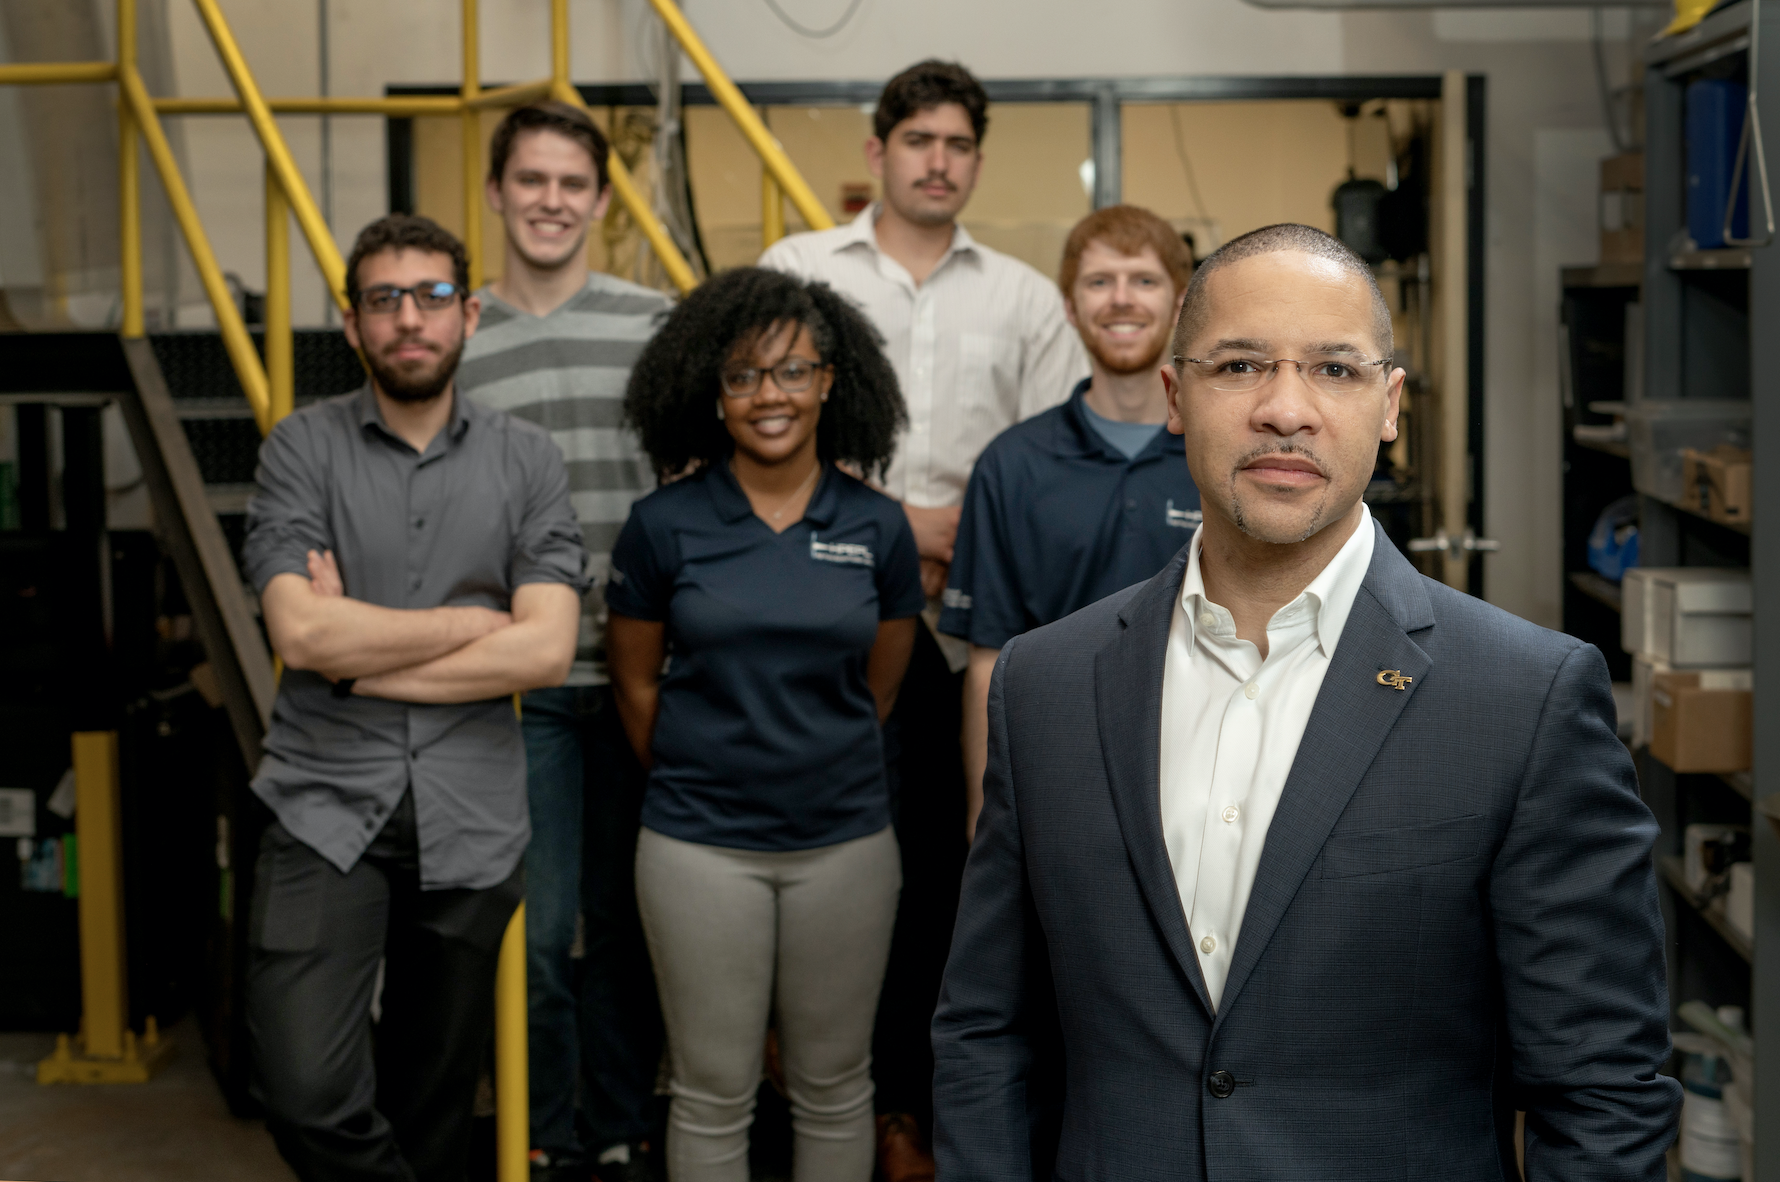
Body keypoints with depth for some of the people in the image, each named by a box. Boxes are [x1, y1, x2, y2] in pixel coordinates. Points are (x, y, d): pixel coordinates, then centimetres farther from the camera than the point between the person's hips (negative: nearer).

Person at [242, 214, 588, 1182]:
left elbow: (546, 650, -8)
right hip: (327, 808, -1)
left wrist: (360, 654, -9)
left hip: (470, 820, 2)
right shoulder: (302, 447, 0)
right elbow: (302, 631, -12)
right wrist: (479, 618, -6)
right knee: (306, 1087, -15)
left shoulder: (525, 461, 3)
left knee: (433, 1100, 13)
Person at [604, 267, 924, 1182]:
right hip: (701, 845, -1)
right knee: (714, 1093, 7)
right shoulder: (665, 525, -5)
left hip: (844, 839, 2)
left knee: (833, 1086, 12)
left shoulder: (877, 528, 0)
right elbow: (635, 683, 6)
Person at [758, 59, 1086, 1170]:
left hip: (965, 630, 1)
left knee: (939, 868, 3)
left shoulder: (1026, 299, 12)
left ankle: (907, 1104, 15)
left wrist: (975, 536, -8)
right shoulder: (797, 269, 8)